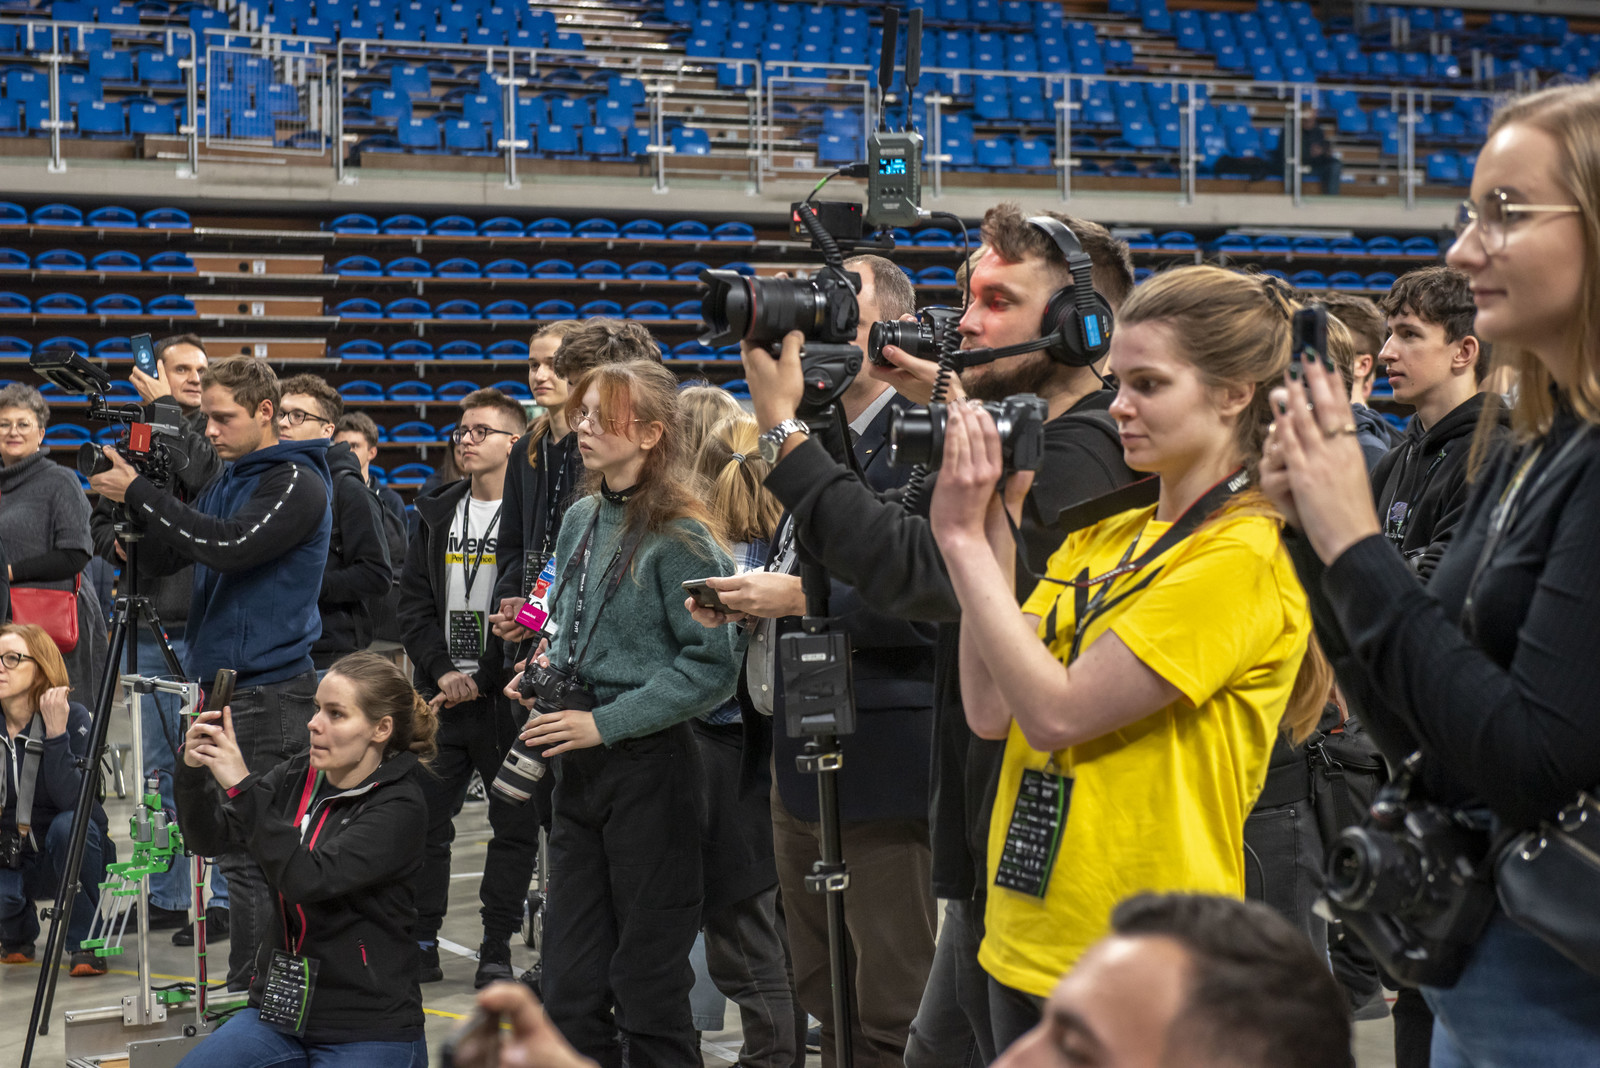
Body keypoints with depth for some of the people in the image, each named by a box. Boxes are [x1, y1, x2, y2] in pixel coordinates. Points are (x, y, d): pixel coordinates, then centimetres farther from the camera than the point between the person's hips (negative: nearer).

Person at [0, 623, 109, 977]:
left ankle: (83, 944, -16)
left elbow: (73, 799, -29)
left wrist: (56, 733, -35)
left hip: (67, 855, -2)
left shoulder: (72, 715, -15)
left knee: (70, 825, -35)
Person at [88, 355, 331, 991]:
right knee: (236, 847, 11)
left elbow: (230, 547, -22)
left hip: (268, 693, -9)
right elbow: (159, 561, 14)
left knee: (249, 851, -8)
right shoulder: (225, 483, 18)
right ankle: (257, 989, 19)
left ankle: (248, 994, -3)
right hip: (218, 684, 9)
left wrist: (141, 495, -18)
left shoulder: (297, 484, -8)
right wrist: (128, 509, -4)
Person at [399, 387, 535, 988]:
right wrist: (442, 671, -6)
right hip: (441, 692, 5)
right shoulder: (437, 514, 12)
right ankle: (421, 943, 12)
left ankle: (497, 950, 12)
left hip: (508, 697, -5)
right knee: (424, 820, 4)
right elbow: (414, 602, 9)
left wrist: (483, 679, -14)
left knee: (514, 826, 3)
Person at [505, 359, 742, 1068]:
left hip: (649, 764, -7)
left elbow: (712, 665, -17)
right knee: (569, 985, 10)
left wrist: (604, 723, -18)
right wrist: (544, 669, 4)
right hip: (578, 769, 7)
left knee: (649, 983, 2)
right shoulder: (581, 521, 10)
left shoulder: (679, 537, -13)